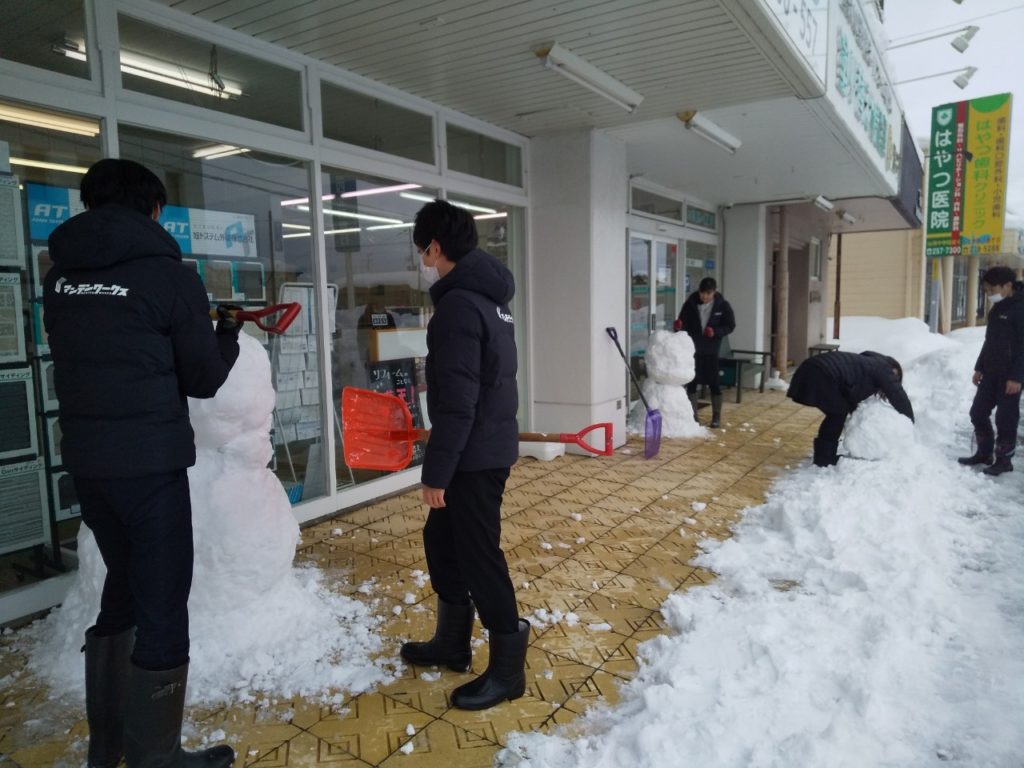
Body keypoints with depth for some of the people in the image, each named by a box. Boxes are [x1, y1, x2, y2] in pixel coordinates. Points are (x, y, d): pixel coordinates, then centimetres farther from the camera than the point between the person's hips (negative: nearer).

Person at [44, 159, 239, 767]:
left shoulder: (61, 276, 8)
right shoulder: (168, 273, -9)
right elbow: (203, 379, -5)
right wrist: (227, 338, 14)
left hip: (85, 461, 7)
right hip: (149, 462, -7)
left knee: (123, 587, 22)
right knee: (163, 607, 4)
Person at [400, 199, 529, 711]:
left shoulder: (459, 304, -20)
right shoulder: (487, 296, 12)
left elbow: (456, 401, -23)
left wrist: (435, 471, -18)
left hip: (475, 455, -10)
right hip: (488, 443, 10)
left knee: (479, 557, 2)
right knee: (442, 539, 20)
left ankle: (507, 668, 19)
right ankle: (452, 642, 36)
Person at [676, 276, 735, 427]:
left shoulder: (722, 305, -5)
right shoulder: (690, 303, -5)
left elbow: (730, 326, 1)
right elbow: (683, 323, -2)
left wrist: (716, 332, -16)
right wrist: (680, 326, -26)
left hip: (711, 350, -1)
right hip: (692, 349, 1)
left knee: (713, 382, 3)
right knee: (691, 382, 4)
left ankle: (716, 417, 16)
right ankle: (693, 416, 15)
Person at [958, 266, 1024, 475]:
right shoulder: (996, 309, 12)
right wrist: (979, 368, 18)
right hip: (991, 372, 8)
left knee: (1005, 418, -1)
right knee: (978, 412, 10)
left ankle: (1004, 460, 11)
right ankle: (984, 453, 23)